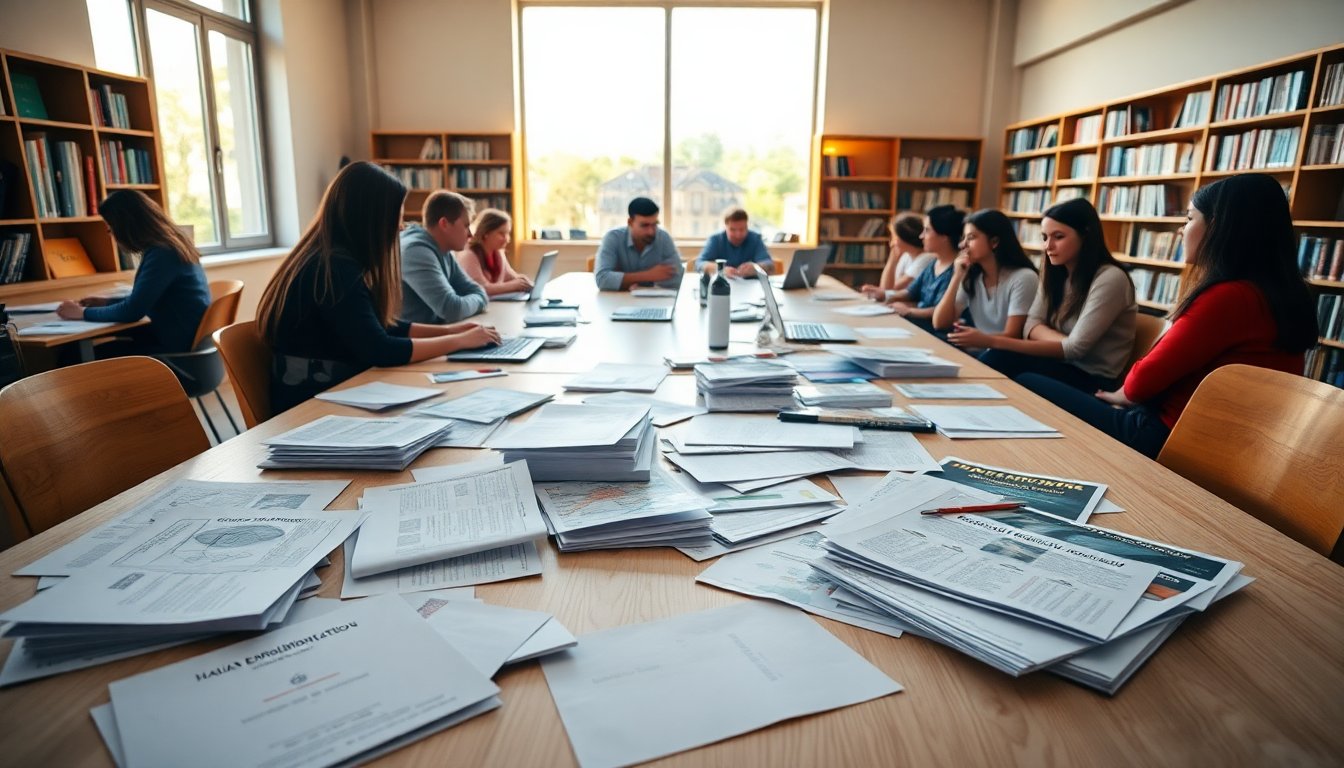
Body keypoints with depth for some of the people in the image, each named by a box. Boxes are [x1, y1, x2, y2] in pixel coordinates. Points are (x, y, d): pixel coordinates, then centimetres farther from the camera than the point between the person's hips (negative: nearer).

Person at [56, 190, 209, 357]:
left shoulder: (161, 254, -19)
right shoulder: (168, 246, 11)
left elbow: (131, 312, -17)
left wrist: (83, 313, -2)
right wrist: (107, 302, 23)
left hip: (180, 346, -10)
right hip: (185, 336, 10)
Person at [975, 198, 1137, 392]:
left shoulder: (1110, 279, -15)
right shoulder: (1054, 273, 7)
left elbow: (1075, 349, -21)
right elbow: (1032, 326, -1)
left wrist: (997, 341, -26)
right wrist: (1066, 344, -23)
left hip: (1094, 379, -6)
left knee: (996, 360, -26)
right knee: (994, 358, -24)